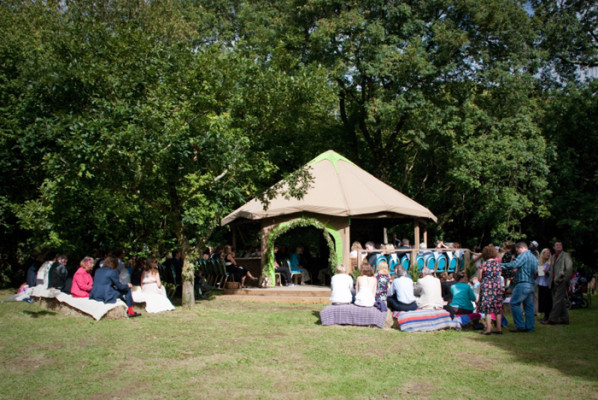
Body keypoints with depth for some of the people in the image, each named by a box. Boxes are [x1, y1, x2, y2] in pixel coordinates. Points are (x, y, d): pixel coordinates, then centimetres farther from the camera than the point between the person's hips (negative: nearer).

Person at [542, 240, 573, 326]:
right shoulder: (553, 256, 20)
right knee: (561, 301, 10)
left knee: (558, 301, -9)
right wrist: (550, 280, 13)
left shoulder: (565, 255, -1)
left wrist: (565, 279, -13)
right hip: (554, 282, 8)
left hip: (561, 282, -8)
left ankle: (552, 319, -10)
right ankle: (564, 319, 16)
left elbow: (569, 268, -10)